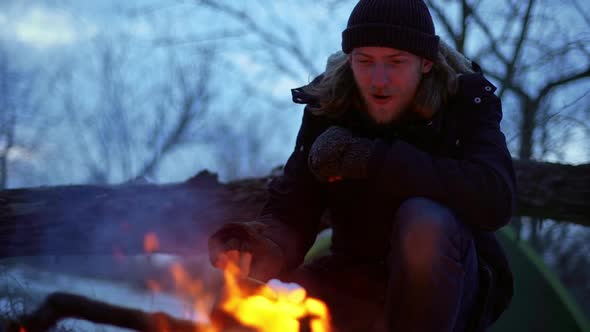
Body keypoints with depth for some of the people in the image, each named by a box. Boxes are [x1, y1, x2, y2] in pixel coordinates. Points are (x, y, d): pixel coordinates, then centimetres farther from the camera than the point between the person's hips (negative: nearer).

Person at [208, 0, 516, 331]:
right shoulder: (328, 109, -7)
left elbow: (497, 198, -34)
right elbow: (289, 218, -11)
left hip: (444, 288, -2)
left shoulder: (465, 99, -15)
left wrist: (370, 158, -33)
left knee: (426, 221, -34)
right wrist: (263, 247, -37)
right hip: (358, 287, 2)